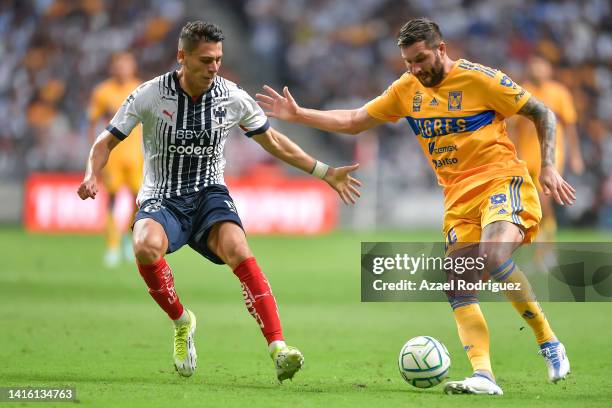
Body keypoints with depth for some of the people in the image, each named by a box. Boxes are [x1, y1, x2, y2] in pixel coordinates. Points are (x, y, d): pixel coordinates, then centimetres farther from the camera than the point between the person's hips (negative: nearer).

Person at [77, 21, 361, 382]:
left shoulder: (233, 98, -2)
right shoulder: (150, 96, -8)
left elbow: (272, 141, 14)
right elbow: (107, 142, 1)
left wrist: (325, 172, 10)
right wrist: (93, 175, -20)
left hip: (210, 194, 1)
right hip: (162, 201, -1)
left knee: (238, 250, -31)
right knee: (147, 247, -35)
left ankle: (278, 348, -38)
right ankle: (182, 321, -6)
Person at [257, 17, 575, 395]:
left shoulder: (479, 78, -8)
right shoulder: (407, 89, 9)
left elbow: (543, 114, -1)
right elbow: (353, 122, 18)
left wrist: (549, 167, -10)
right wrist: (298, 115, 11)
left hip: (502, 181, -7)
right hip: (459, 197, 7)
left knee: (493, 256, -31)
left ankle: (550, 345, -16)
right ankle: (483, 375, -17)